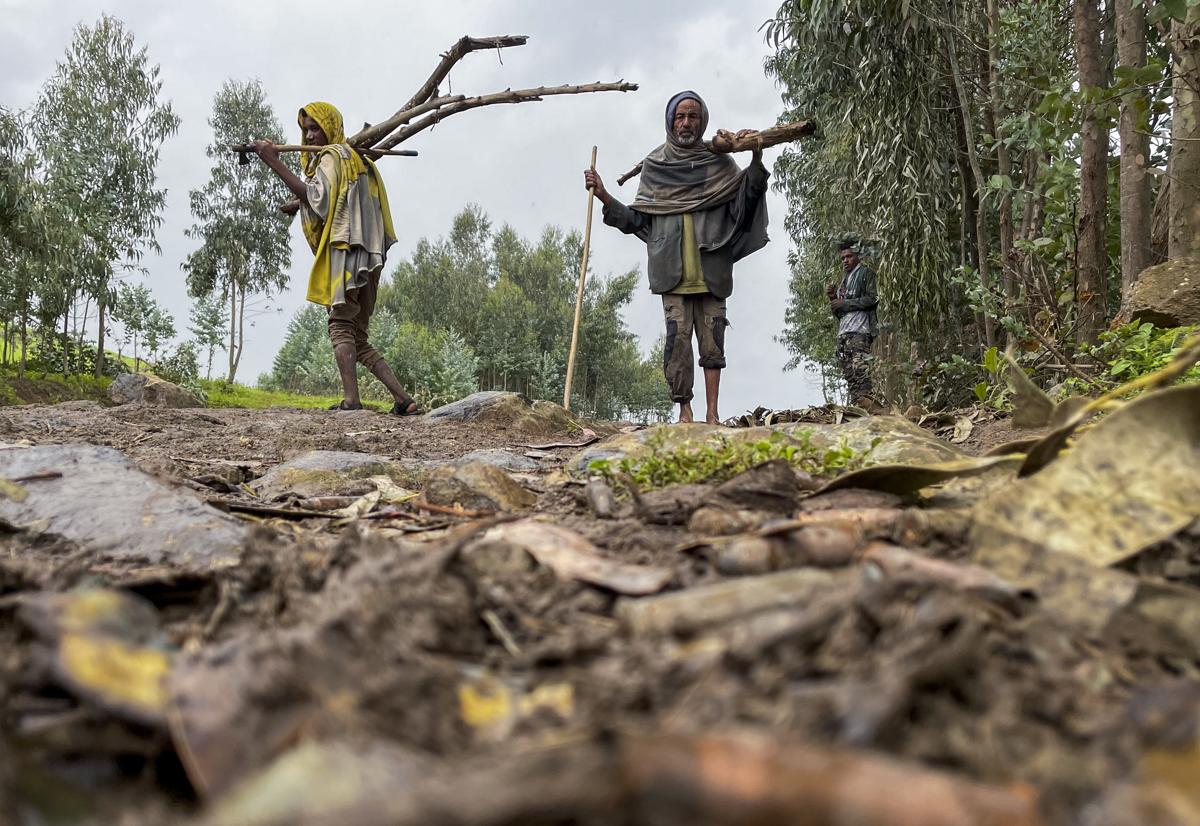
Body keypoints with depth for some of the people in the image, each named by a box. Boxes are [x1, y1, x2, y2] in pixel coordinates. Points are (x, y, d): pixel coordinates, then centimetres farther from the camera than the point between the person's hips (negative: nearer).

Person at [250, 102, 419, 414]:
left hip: (346, 250, -9)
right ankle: (404, 400, 1)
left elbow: (317, 197, -17)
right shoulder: (358, 160, 27)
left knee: (340, 326, -14)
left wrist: (274, 163, -17)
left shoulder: (333, 155, 0)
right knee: (358, 338, 9)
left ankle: (351, 400, -27)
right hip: (369, 258, 9)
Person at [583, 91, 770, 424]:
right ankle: (684, 411, -3)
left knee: (712, 341, -1)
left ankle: (712, 413, 4)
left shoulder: (718, 162, 11)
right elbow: (636, 220, 12)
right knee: (677, 338, -9)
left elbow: (747, 197, 0)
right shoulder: (654, 165, 12)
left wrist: (756, 159, -14)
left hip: (710, 270, 0)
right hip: (673, 271, 0)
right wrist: (604, 196, 0)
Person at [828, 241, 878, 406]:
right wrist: (833, 298, 10)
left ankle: (865, 402, -33)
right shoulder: (843, 280, 30)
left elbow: (871, 299, -7)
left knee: (859, 367, -24)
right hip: (843, 332, 8)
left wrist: (845, 303, -7)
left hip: (859, 330, -8)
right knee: (849, 372, 1)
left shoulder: (866, 273, 8)